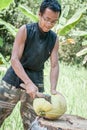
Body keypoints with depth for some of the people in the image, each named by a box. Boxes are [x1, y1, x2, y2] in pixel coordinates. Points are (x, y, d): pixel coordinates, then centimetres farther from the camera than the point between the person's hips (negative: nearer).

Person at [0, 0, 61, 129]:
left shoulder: (54, 39, 0)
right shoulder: (25, 30, -10)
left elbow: (54, 66, 0)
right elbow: (14, 59, -17)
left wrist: (53, 89, -15)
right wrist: (28, 83, -27)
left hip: (36, 82, 3)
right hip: (13, 80, -3)